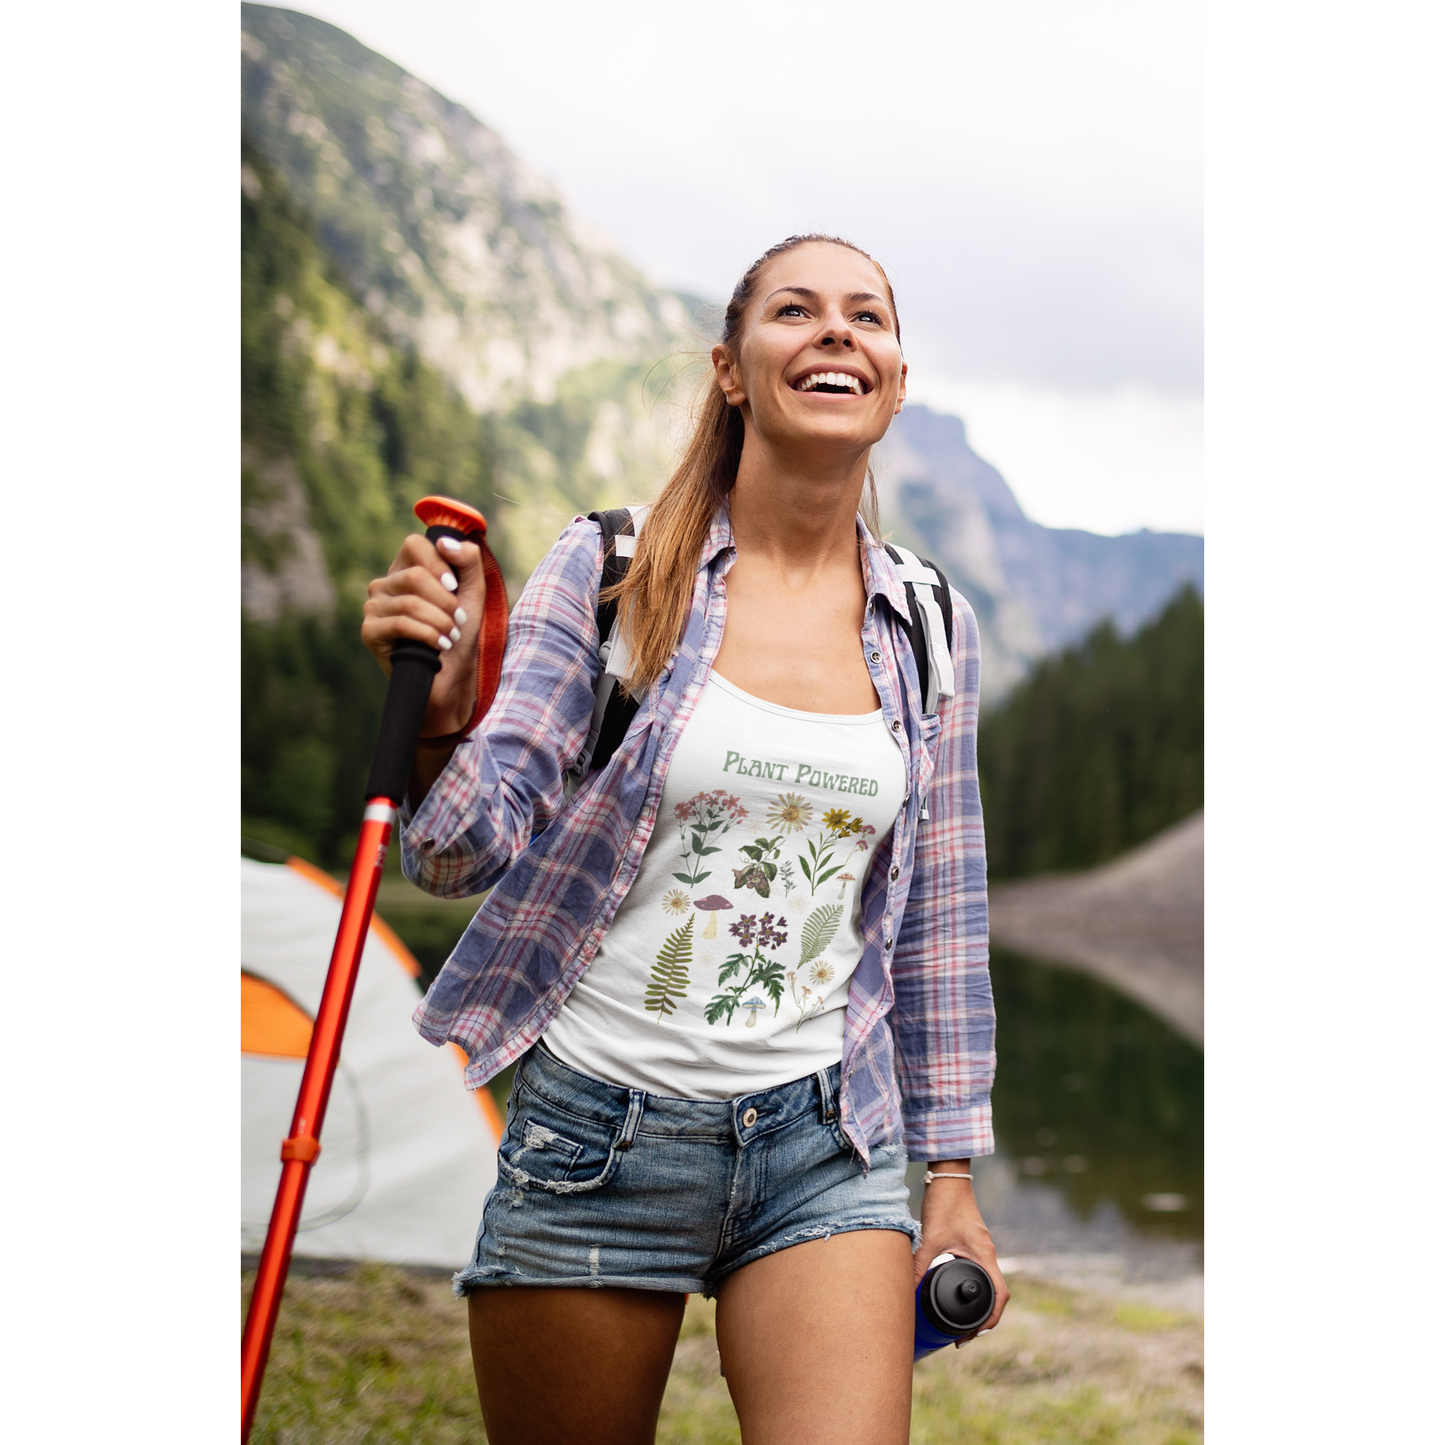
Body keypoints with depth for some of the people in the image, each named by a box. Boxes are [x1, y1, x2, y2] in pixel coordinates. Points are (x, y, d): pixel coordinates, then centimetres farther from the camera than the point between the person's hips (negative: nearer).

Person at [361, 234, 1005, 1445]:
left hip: (826, 1138, 2)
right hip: (597, 1118, -1)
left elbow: (941, 916, 10)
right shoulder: (609, 568, -5)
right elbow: (467, 854, -7)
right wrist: (440, 712, -28)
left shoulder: (935, 628, 3)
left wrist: (954, 1173, 11)